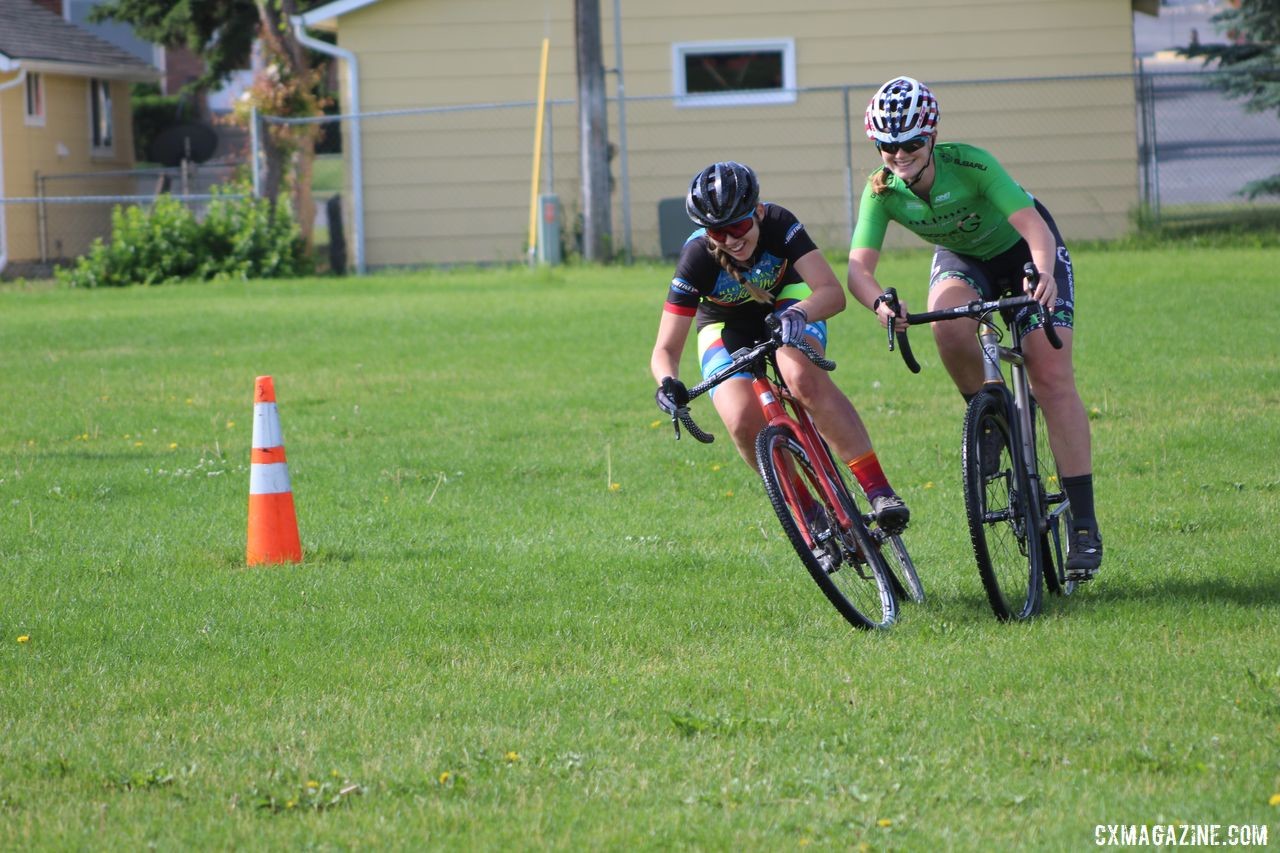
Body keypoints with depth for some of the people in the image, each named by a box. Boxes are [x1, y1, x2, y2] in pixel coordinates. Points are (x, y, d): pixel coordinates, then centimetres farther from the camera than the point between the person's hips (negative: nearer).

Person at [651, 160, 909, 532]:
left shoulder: (778, 224, -31)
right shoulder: (697, 258, -31)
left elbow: (832, 292, -38)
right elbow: (666, 349, -27)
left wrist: (799, 313, -59)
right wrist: (668, 383, -49)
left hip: (786, 303, -1)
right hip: (726, 329, 1)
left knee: (804, 378, -34)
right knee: (743, 423, -27)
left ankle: (878, 489, -32)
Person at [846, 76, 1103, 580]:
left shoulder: (970, 164, -34)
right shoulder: (882, 190, -24)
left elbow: (1033, 226, -42)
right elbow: (858, 266, -32)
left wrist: (1044, 274, -62)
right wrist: (879, 302, -54)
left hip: (1023, 253, -3)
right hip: (962, 258, 3)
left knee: (1051, 375, -16)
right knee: (949, 327, -33)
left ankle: (1084, 523, -14)